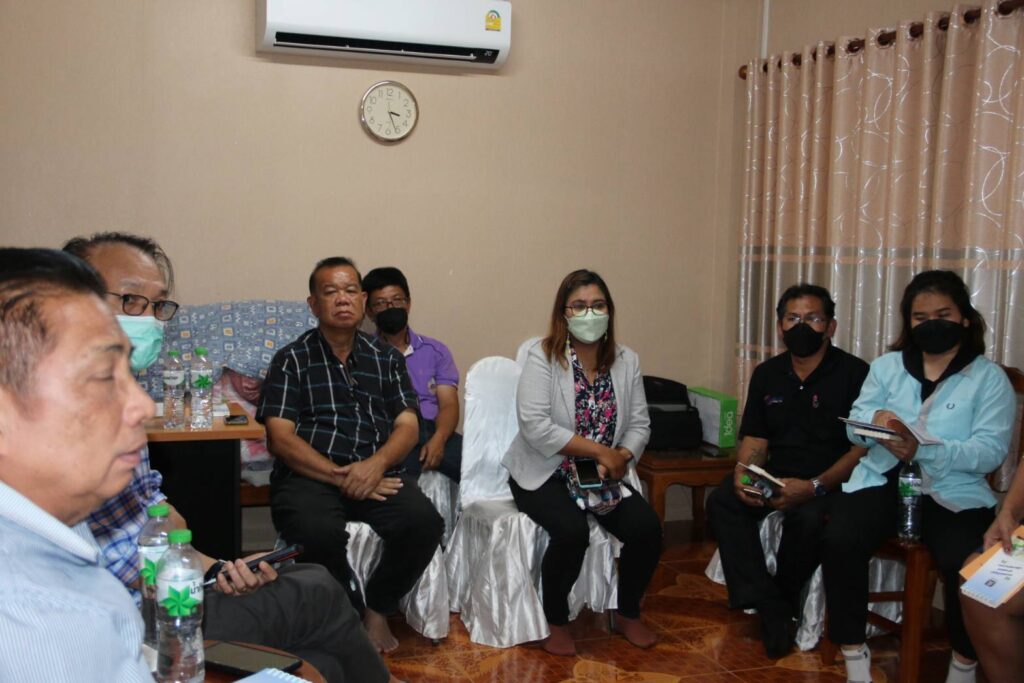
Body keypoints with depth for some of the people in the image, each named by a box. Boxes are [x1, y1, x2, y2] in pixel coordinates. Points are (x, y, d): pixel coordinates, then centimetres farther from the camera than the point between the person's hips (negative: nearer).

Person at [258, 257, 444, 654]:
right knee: (319, 531, -35)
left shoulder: (386, 358, 18)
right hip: (309, 475, -2)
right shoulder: (292, 360, 8)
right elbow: (280, 437, -3)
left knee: (425, 522, -27)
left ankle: (377, 609, 0)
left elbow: (407, 425, 9)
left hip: (375, 473, 3)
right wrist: (339, 476, -15)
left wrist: (377, 464, -13)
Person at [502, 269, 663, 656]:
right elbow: (535, 425, -22)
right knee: (572, 531, -31)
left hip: (603, 475, 5)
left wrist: (620, 458, -20)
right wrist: (601, 451, -22)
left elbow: (639, 425, 2)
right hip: (544, 472, -4)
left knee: (647, 528, -17)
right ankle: (555, 622, -3)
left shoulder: (626, 360, 4)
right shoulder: (543, 356, -11)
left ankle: (628, 615, 10)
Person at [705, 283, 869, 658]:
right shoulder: (767, 374, 11)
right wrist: (743, 472, -11)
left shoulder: (854, 373, -6)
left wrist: (815, 486, -26)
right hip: (775, 474, 5)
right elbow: (755, 437, 12)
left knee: (808, 518, -35)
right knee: (721, 502, -20)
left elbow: (863, 447, -12)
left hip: (830, 480, -5)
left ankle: (783, 600, -5)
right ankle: (770, 606, -18)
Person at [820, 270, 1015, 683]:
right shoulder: (886, 366, 14)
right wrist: (875, 420, -18)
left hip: (954, 493, -2)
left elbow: (990, 452, -9)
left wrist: (923, 450, -25)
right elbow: (854, 428, 8)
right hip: (883, 480, 2)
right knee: (838, 541, -26)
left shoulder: (989, 378, 4)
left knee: (964, 564, -29)